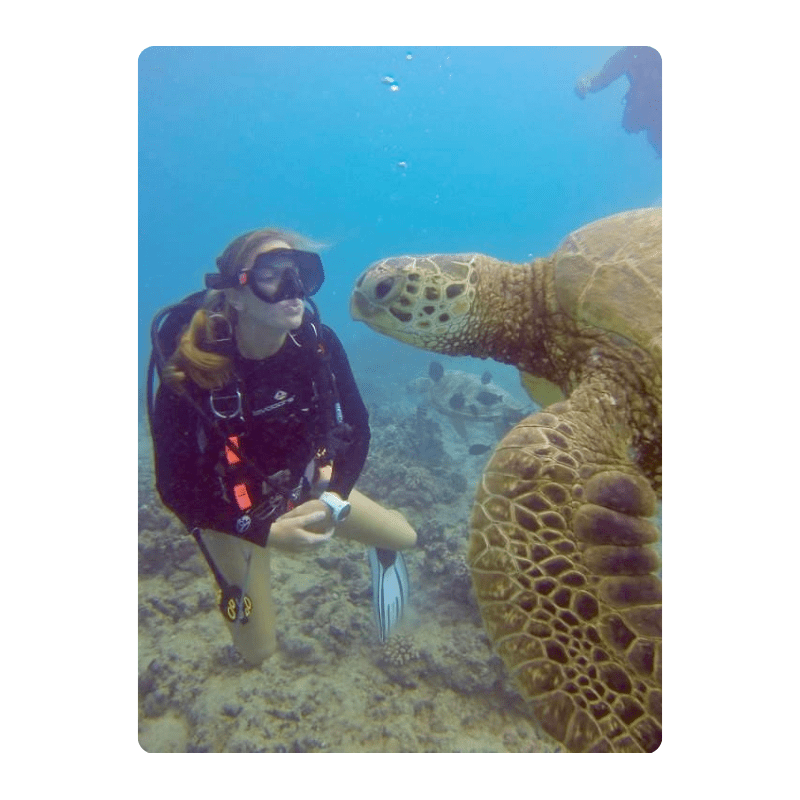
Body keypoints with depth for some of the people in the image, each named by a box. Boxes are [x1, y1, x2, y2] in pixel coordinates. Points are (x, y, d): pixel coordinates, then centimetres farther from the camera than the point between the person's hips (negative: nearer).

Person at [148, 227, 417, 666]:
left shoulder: (318, 342, -22)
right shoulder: (188, 374, -31)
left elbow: (356, 425, -10)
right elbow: (176, 488, -23)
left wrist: (335, 494, -24)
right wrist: (266, 533, -28)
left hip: (304, 482, 3)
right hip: (230, 510, -2)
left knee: (403, 537, 5)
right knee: (258, 652, 8)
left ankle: (380, 547, 42)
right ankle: (237, 585, 37)